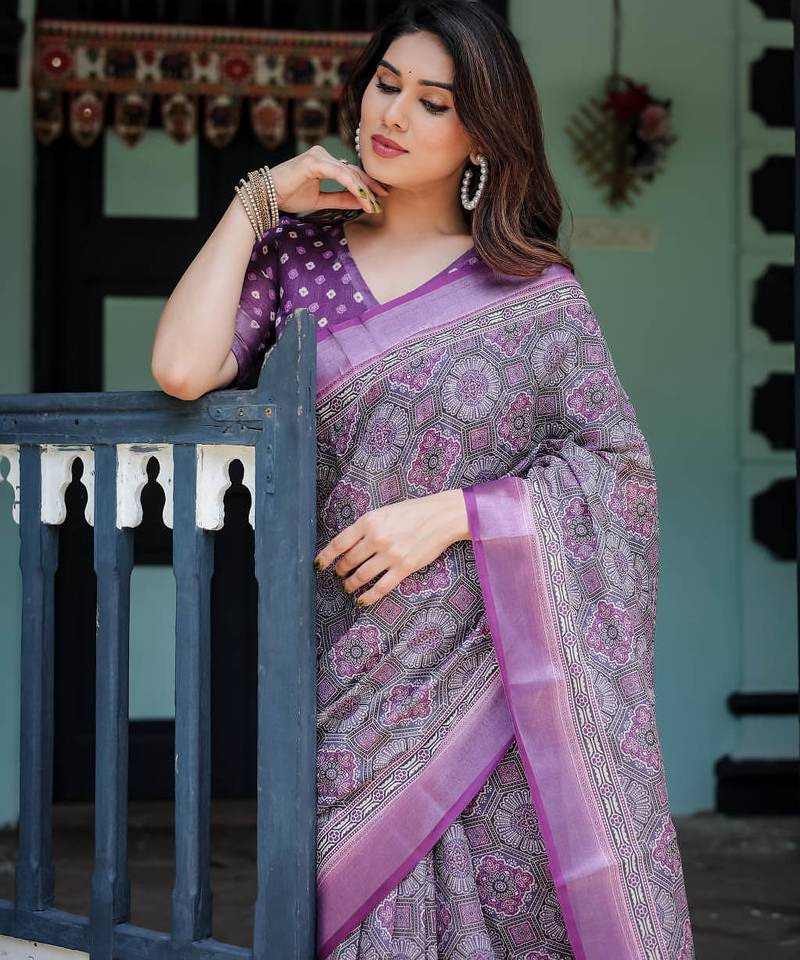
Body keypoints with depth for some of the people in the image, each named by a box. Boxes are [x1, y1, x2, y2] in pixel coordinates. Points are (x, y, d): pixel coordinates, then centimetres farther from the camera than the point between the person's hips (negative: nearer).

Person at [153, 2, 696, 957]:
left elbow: (617, 463, 0)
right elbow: (183, 369, -8)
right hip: (355, 676, 1)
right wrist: (256, 202, -1)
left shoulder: (532, 290, 3)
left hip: (496, 670, -1)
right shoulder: (296, 253, 8)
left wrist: (449, 515, -11)